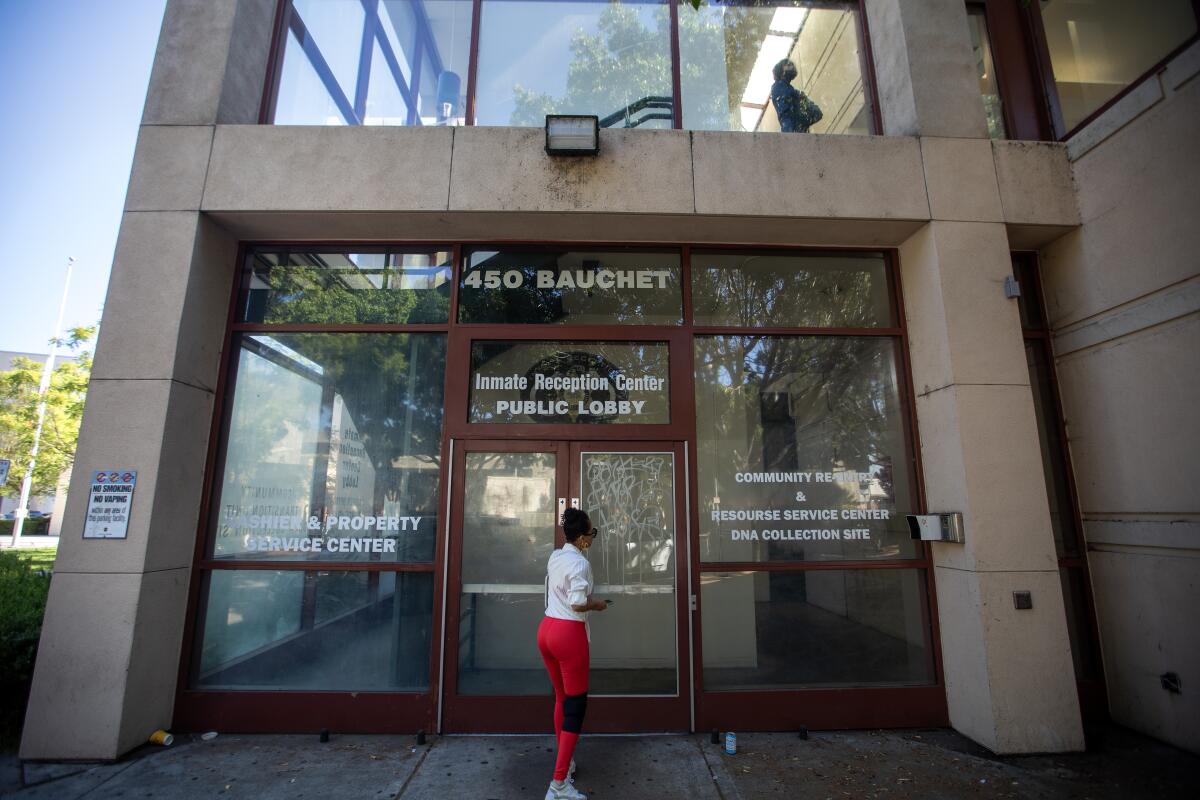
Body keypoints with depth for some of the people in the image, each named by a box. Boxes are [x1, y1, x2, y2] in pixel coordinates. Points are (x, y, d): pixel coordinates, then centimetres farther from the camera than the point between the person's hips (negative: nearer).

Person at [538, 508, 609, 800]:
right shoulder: (580, 563, -17)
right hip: (568, 633, -8)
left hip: (546, 629, 8)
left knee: (561, 698, 22)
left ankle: (565, 762, 37)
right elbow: (577, 604, -22)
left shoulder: (555, 556, 8)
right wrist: (597, 604, -4)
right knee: (576, 705, 1)